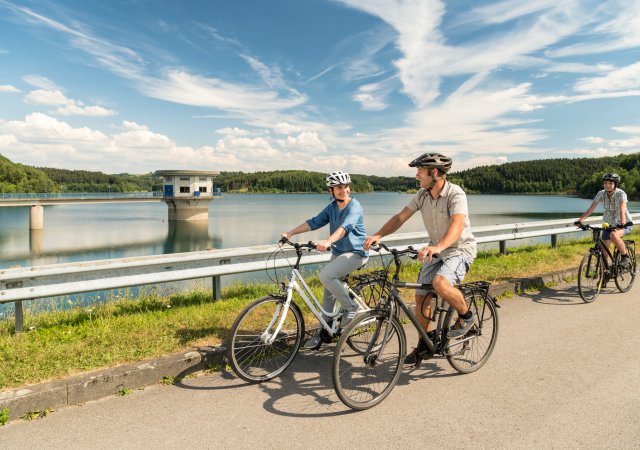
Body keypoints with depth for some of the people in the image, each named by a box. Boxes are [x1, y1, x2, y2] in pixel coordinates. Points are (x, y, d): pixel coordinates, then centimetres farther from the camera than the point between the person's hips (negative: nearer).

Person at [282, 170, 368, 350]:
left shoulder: (355, 207, -16)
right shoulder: (331, 207, 6)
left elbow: (345, 227, -33)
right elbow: (314, 222, 1)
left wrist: (328, 242, -50)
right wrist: (290, 233, -10)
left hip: (355, 253, -7)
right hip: (338, 253, 7)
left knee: (325, 275, -27)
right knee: (329, 293, 8)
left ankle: (350, 307, -9)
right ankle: (322, 332, 20)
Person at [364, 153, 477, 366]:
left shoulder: (455, 194, -23)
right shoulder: (422, 195, -3)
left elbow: (457, 225, -39)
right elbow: (401, 217, -8)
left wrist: (438, 246, -57)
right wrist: (378, 235, -23)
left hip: (460, 249, -7)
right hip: (435, 250, 7)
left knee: (440, 282, -34)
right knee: (421, 297, 3)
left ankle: (465, 316, -4)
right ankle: (423, 346, 21)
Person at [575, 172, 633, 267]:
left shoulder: (621, 194, -20)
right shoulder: (601, 194, -10)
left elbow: (622, 210, -33)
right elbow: (591, 208, -15)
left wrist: (622, 224, -50)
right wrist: (580, 220, -30)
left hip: (624, 224, -4)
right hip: (609, 224, 4)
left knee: (614, 235, -35)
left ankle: (625, 256, -12)